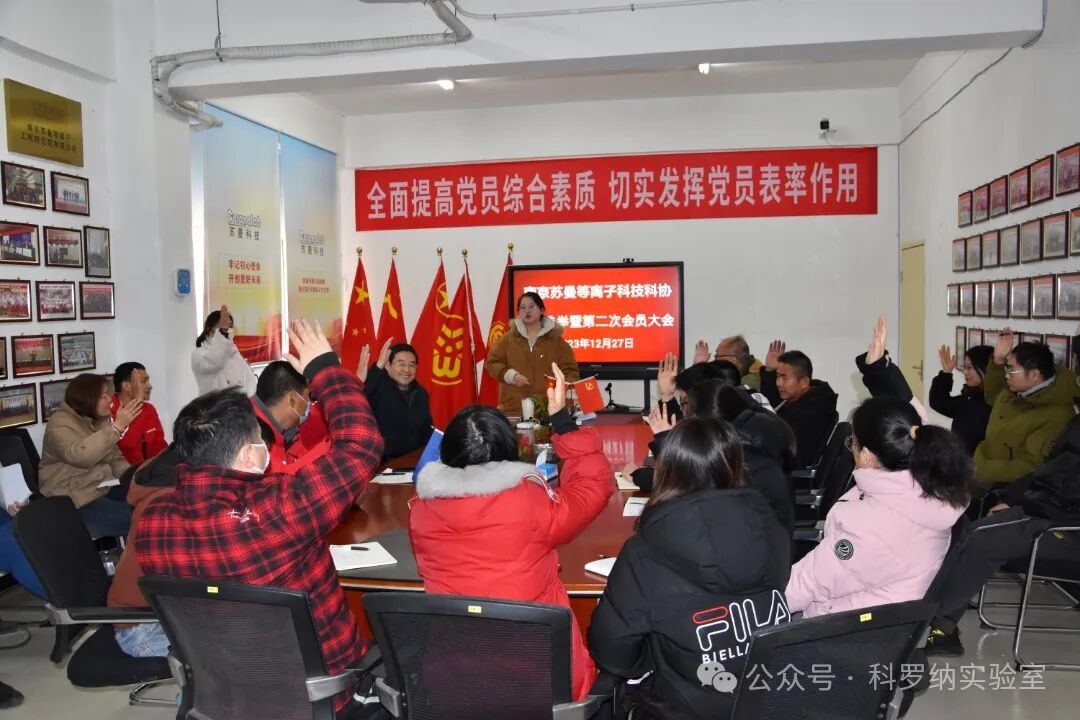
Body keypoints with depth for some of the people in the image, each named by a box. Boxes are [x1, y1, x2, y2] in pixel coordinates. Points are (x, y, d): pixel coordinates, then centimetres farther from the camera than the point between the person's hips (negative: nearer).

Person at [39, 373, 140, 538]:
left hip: (102, 489, 8)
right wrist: (117, 426, -37)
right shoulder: (60, 424, -15)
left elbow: (114, 459, 10)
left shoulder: (100, 421, 9)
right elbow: (81, 456, -35)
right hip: (74, 501, -8)